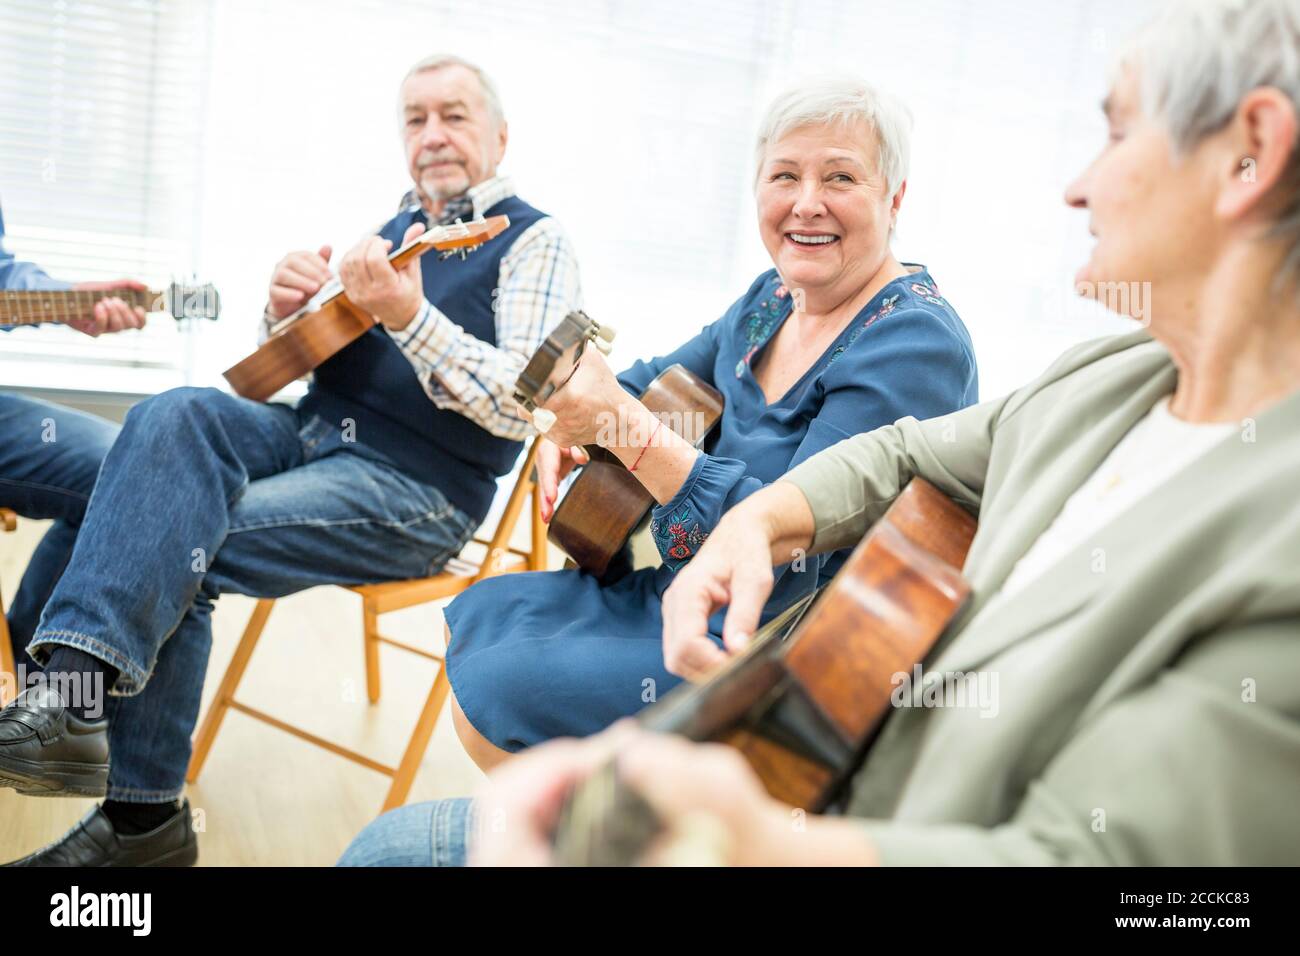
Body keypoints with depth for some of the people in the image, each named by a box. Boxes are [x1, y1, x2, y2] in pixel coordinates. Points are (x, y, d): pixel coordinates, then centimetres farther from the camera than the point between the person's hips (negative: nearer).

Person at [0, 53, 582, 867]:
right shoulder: (393, 230, 21)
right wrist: (290, 305, -1)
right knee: (177, 417, -23)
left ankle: (143, 814, -11)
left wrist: (408, 316, -29)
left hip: (418, 490, -6)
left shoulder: (533, 241, -1)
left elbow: (521, 406, -17)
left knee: (176, 553, -21)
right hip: (315, 433, 7)